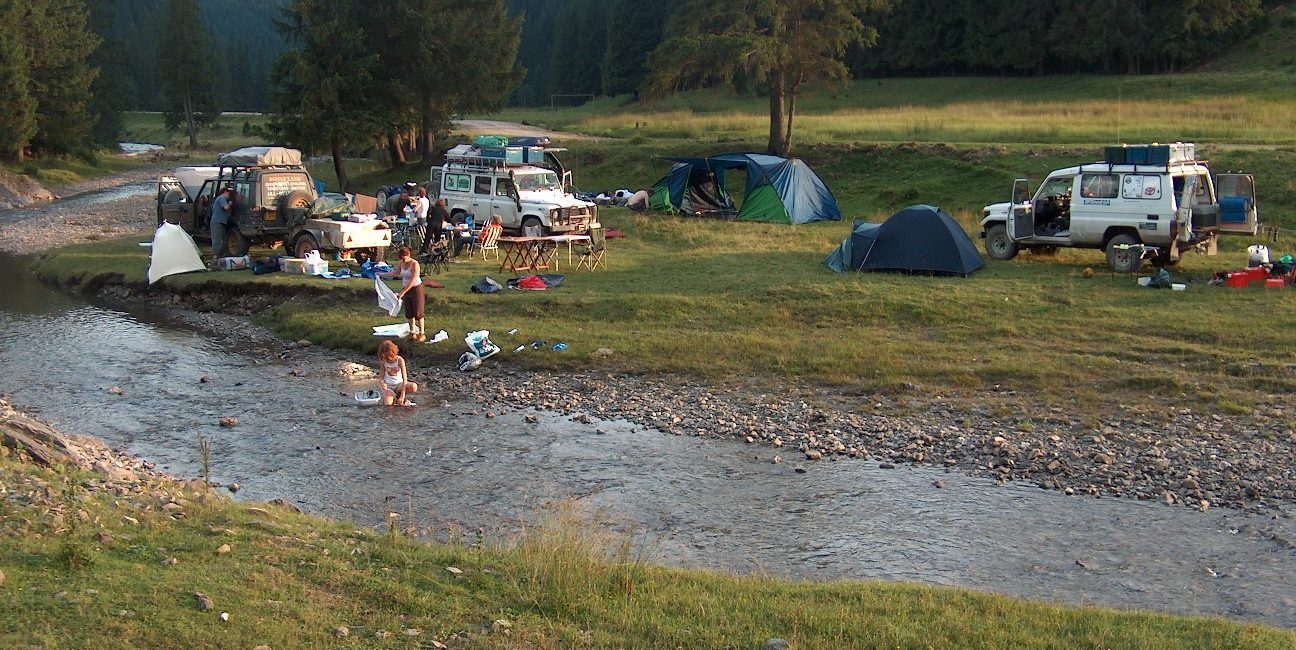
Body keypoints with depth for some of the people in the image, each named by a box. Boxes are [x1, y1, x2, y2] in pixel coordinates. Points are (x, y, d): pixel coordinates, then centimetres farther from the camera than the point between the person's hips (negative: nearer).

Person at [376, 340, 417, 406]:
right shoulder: (383, 361, -8)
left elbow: (405, 378, -22)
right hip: (388, 385, -1)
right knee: (388, 403, -31)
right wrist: (382, 383, -30)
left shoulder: (400, 360, -16)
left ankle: (399, 394, -1)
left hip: (399, 384, 1)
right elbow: (381, 377, -4)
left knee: (414, 387, -30)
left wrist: (402, 395, -30)